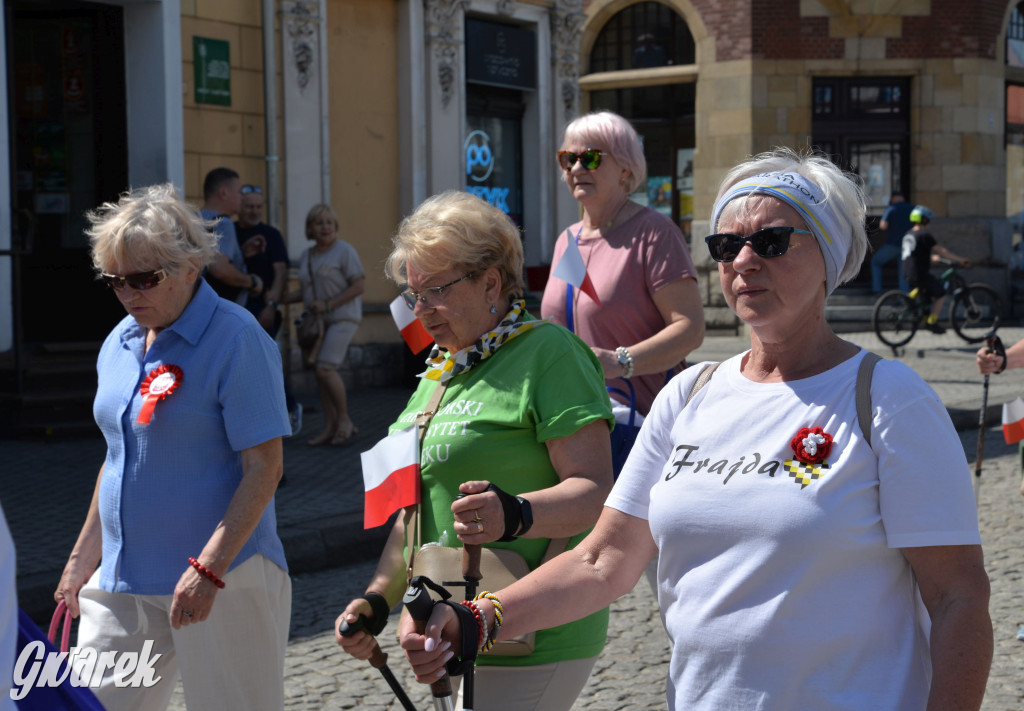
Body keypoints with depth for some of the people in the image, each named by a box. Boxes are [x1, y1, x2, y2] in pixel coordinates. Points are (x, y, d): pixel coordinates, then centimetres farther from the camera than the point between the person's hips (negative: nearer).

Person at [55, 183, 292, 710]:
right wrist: (83, 557, 20)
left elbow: (263, 468, -16)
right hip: (120, 582, 7)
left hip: (220, 579, -7)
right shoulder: (119, 344, 11)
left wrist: (208, 567, -23)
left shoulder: (236, 340, -12)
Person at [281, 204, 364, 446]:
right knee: (320, 371, 0)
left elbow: (359, 285, -12)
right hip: (317, 321, 7)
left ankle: (344, 419, -2)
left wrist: (328, 305, -17)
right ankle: (330, 426, 6)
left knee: (325, 368, -17)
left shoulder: (344, 250, -7)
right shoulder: (306, 257, 13)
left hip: (342, 317, -7)